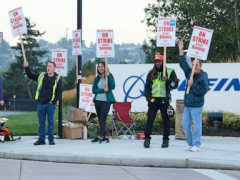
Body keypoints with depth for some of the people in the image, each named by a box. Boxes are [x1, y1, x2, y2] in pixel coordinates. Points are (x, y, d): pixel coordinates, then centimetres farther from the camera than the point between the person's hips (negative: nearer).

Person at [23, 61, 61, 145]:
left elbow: (59, 92, -3)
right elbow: (31, 75, 15)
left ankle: (51, 139, 7)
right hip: (41, 103, 4)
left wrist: (53, 101, -9)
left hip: (50, 104, -4)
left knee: (50, 122, 1)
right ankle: (41, 139, 12)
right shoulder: (41, 76, 10)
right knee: (41, 122, 7)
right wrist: (27, 68, 0)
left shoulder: (57, 78, -1)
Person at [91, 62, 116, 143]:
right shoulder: (97, 78, 9)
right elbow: (94, 90, 2)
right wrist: (103, 90, -13)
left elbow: (112, 87, -15)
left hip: (106, 101, -5)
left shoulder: (110, 76, -1)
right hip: (97, 101, 5)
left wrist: (108, 76, -22)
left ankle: (99, 136, -19)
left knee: (103, 119, -12)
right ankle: (104, 136, 15)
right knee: (100, 119, 8)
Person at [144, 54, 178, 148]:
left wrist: (167, 80, -19)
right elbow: (147, 86, 13)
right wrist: (148, 97, 2)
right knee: (150, 119, -4)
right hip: (153, 100, 1)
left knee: (166, 120, 3)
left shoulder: (170, 72, 4)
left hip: (165, 100, -1)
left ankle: (165, 140, 11)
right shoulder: (151, 73, 11)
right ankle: (147, 139, -1)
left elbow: (175, 84, -2)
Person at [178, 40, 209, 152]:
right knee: (185, 124, 8)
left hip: (196, 105, -8)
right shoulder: (190, 73, 10)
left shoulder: (203, 77, -10)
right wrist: (181, 51, 13)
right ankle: (190, 144, 16)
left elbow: (203, 91, -16)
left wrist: (192, 85, -17)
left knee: (196, 125, -5)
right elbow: (183, 64, 17)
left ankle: (196, 145, 0)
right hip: (187, 104, 8)